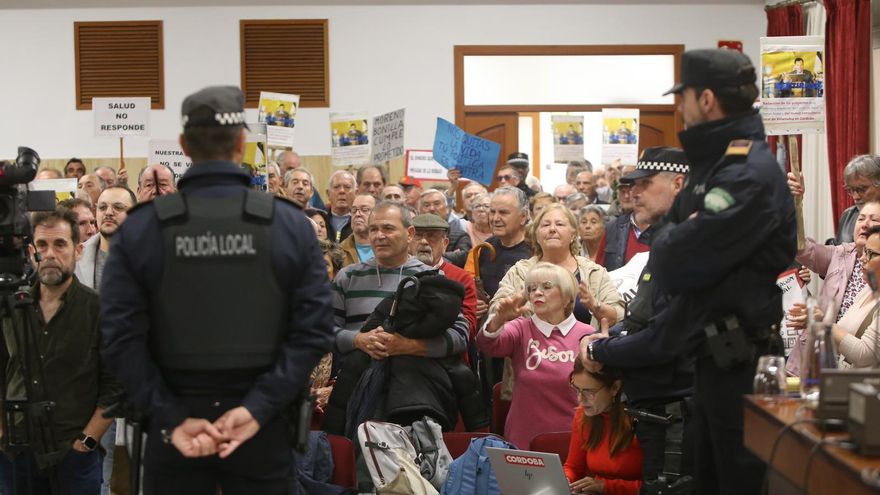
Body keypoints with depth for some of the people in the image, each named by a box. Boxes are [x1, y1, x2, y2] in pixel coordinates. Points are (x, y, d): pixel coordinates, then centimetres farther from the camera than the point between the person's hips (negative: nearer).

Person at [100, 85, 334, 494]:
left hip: (173, 428, 0)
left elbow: (122, 338, -11)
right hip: (264, 428, 0)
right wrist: (257, 408, -14)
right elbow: (314, 331, -11)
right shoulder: (291, 224, -3)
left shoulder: (139, 229, -3)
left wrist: (172, 419, -12)